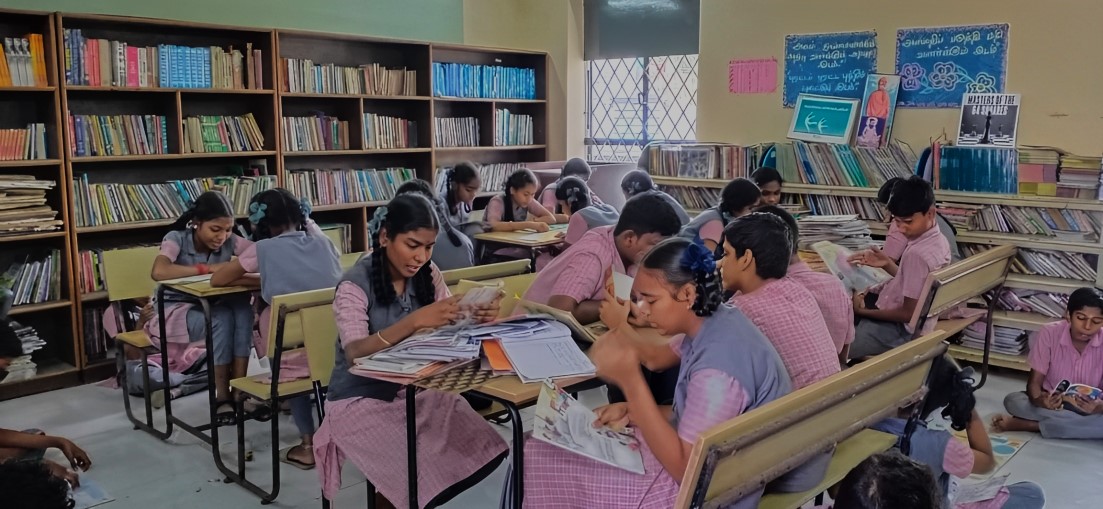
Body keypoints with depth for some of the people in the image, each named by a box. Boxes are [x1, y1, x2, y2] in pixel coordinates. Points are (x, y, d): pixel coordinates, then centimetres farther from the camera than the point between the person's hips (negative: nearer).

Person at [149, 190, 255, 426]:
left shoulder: (229, 241, -6)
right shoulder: (176, 239, -17)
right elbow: (159, 272, -37)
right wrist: (207, 268, -33)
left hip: (212, 308, 4)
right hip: (175, 310, -4)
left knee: (243, 307, -28)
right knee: (222, 319, -32)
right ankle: (222, 395, -22)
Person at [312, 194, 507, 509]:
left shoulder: (428, 275, 0)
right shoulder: (356, 284, -15)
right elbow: (354, 353, -29)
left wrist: (478, 318, -26)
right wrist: (414, 321, -43)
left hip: (416, 389, 5)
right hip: (361, 399, -5)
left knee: (486, 451, -15)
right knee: (426, 470, -26)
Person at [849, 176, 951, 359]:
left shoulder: (918, 254, -29)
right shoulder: (937, 240, 0)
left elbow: (909, 314, -23)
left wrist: (864, 312, -16)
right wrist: (888, 264, 0)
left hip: (901, 330, -10)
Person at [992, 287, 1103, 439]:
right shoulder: (1049, 333, -15)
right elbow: (1034, 382, -14)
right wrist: (1040, 400, -38)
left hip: (1090, 405, 0)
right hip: (1052, 402, 0)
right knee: (1013, 401, -29)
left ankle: (1030, 425, -27)